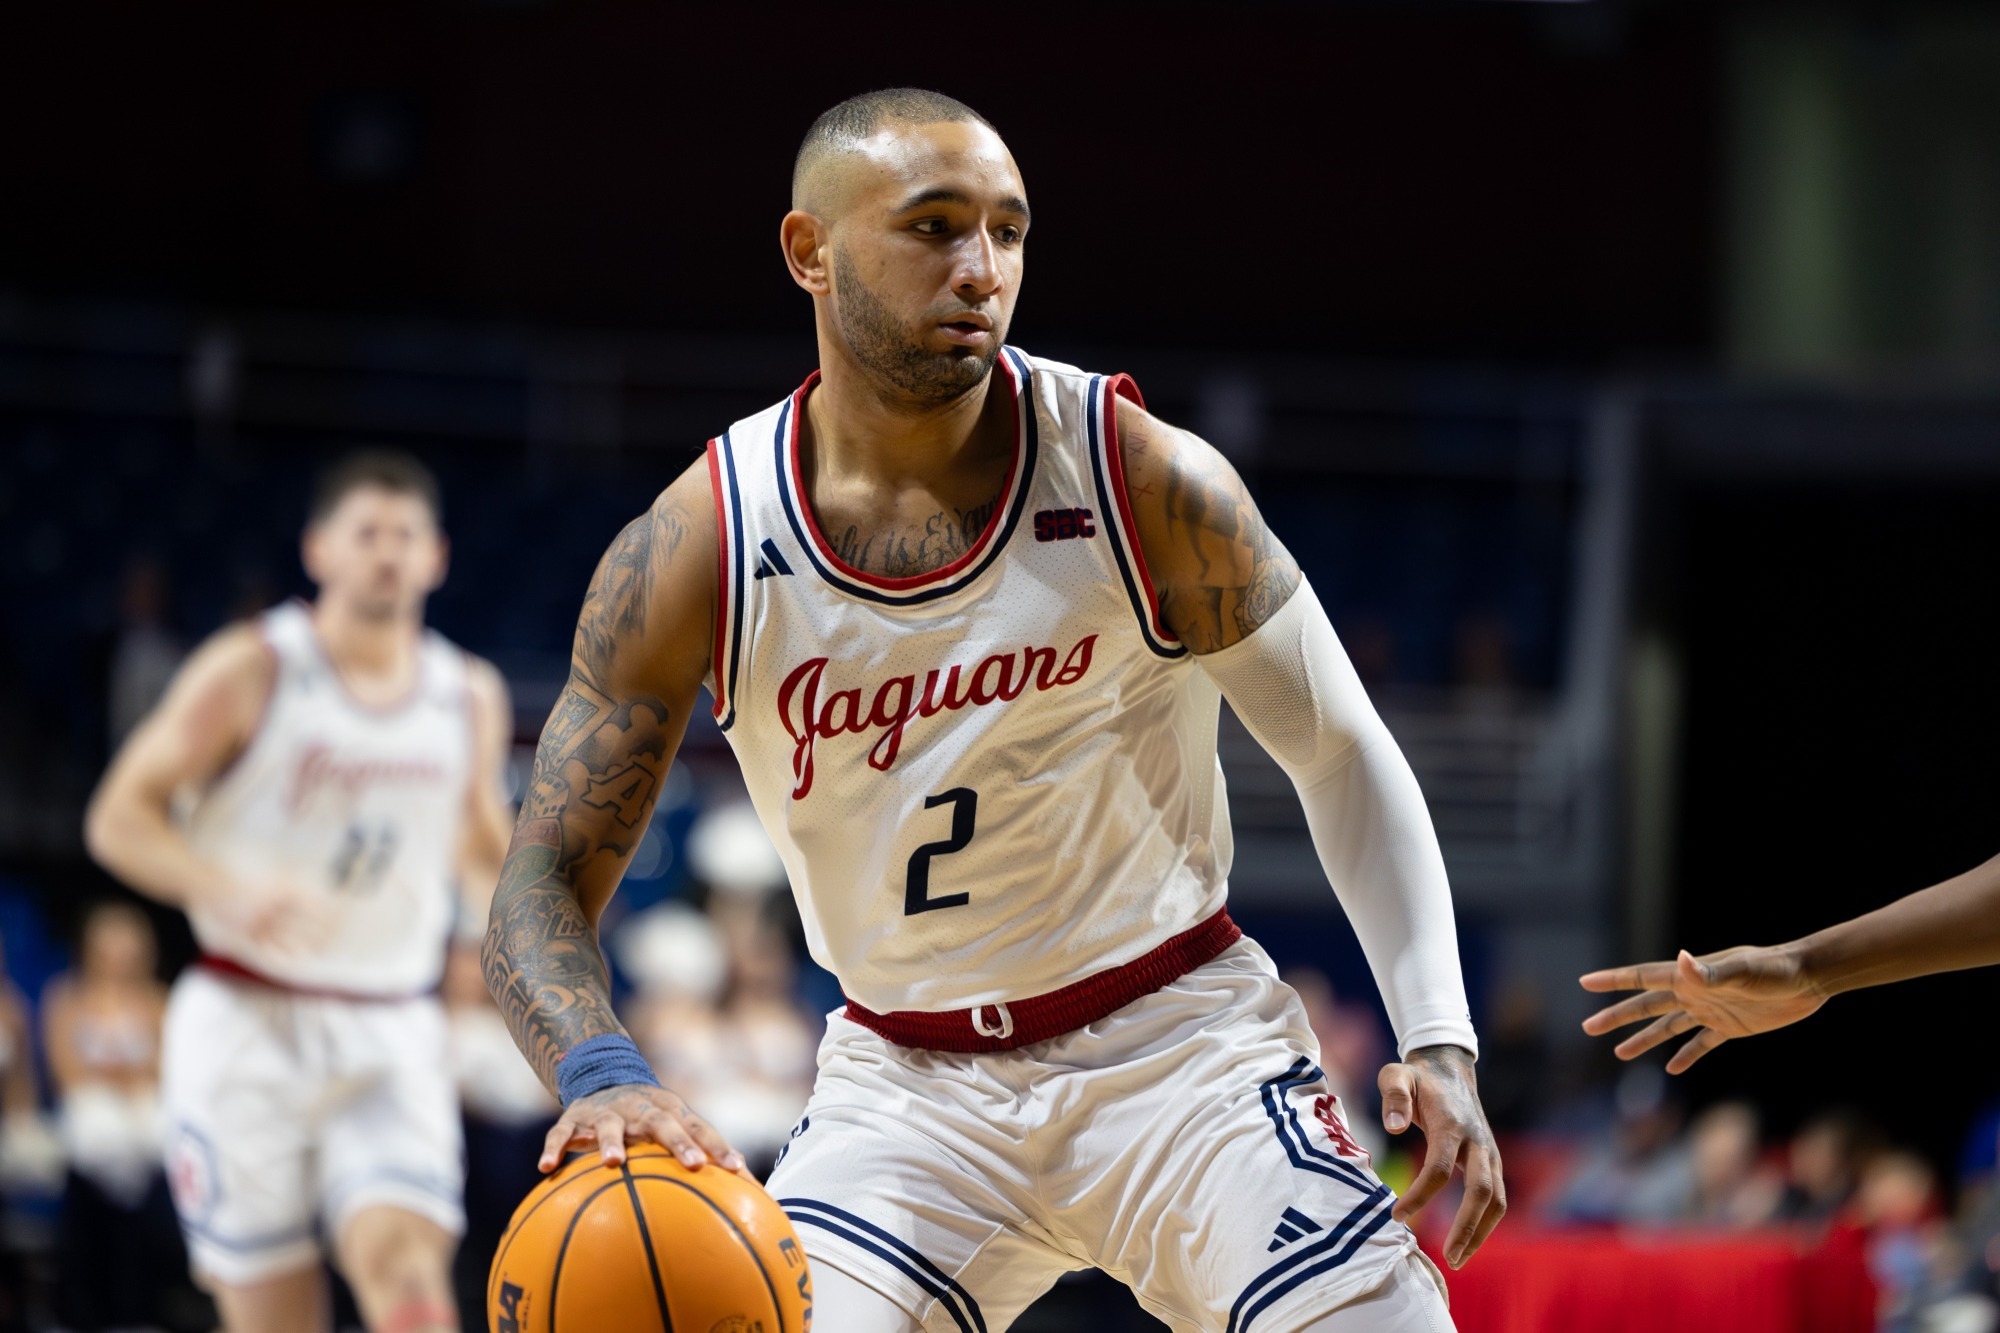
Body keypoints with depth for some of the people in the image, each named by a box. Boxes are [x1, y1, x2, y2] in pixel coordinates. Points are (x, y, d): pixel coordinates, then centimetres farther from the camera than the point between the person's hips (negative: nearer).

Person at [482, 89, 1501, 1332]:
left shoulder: (1144, 482, -12)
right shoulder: (697, 552, -11)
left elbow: (1342, 758, -1)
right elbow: (545, 882, -8)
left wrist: (1438, 1042, -13)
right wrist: (602, 1076, -31)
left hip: (1177, 1042, -1)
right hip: (907, 1079, 1)